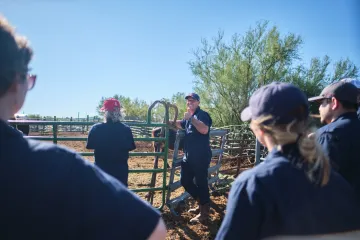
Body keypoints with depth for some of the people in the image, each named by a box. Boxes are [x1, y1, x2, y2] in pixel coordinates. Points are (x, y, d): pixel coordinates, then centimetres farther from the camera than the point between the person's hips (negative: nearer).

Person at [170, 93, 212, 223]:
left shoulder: (202, 114, -10)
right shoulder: (189, 117, 16)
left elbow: (204, 130, -28)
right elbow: (180, 124, 34)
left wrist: (191, 118, -26)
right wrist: (169, 122, 15)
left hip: (201, 157, -9)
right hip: (189, 156, 9)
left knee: (201, 183, -3)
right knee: (185, 181, 15)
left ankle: (204, 212, 10)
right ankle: (201, 203, 31)